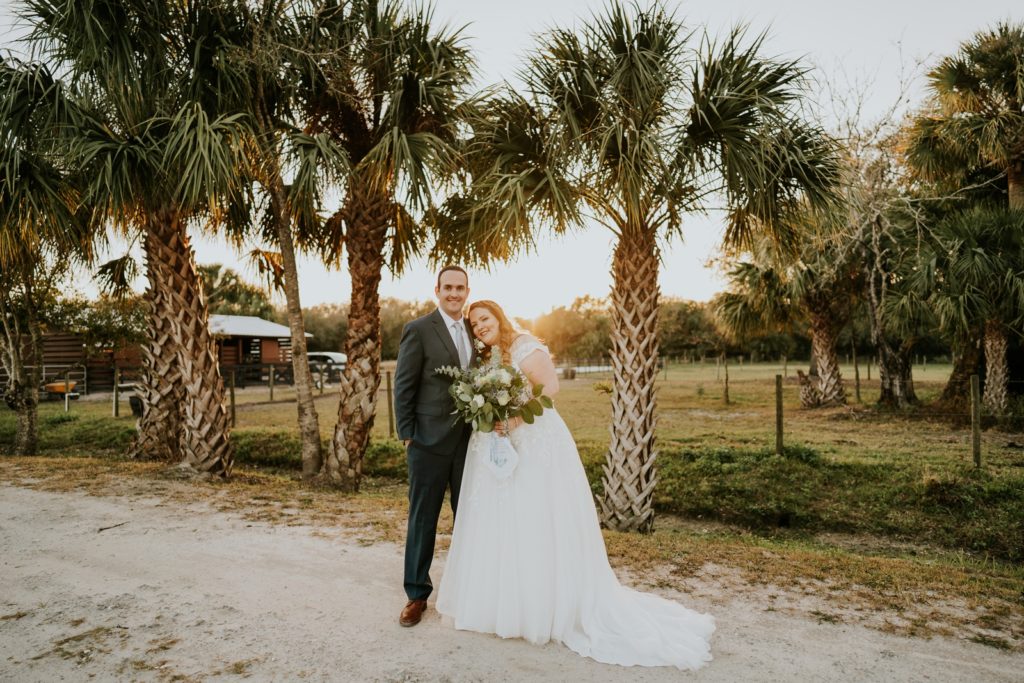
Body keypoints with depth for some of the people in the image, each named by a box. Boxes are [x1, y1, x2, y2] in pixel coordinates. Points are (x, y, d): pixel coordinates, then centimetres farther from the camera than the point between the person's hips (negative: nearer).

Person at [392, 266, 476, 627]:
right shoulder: (418, 330, -7)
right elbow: (403, 386, -7)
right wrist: (406, 435, -9)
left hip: (470, 440, 5)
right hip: (430, 440, -5)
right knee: (423, 518, 7)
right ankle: (417, 594, 23)